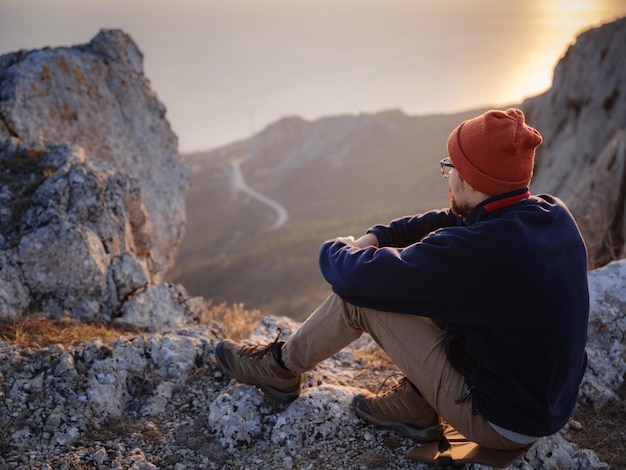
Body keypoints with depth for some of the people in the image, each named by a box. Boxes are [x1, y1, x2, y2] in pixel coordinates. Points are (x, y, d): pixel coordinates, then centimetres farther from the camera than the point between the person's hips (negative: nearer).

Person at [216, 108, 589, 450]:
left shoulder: (474, 250, -32)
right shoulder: (555, 216, -6)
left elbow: (354, 277, -24)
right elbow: (453, 223, 10)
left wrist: (337, 249, -1)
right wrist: (376, 237, 4)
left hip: (501, 425, -8)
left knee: (359, 293, -7)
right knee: (424, 275, 13)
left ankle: (281, 368, 17)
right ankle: (414, 405, 19)